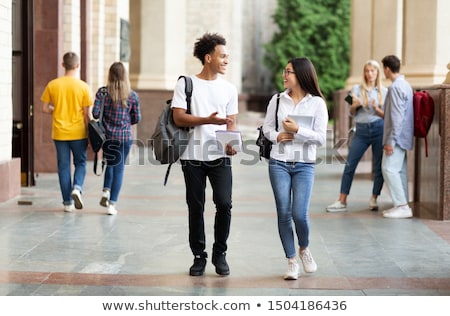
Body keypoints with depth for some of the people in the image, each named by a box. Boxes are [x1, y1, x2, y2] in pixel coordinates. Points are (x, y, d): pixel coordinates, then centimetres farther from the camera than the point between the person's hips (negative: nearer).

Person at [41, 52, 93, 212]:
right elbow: (86, 114, -5)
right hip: (78, 133, -1)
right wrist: (89, 133, 4)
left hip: (59, 133, 1)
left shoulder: (52, 85, -2)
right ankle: (77, 187, -12)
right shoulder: (84, 87, -7)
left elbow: (45, 108, 1)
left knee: (64, 166, 8)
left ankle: (67, 202, 10)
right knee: (80, 163, 15)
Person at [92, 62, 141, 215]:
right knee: (119, 168, 4)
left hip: (107, 135, 1)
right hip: (125, 137, -1)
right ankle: (112, 204, 1)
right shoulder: (133, 95, -4)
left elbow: (95, 113, -8)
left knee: (110, 163, 24)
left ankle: (106, 191, 5)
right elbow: (137, 118, 1)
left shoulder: (102, 92, -5)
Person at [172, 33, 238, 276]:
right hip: (193, 157, -2)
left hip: (220, 157, 2)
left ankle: (219, 254, 10)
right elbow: (179, 118, -8)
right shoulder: (186, 84, 0)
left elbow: (231, 122, 11)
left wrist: (232, 142, -10)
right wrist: (208, 120, -21)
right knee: (196, 208, 5)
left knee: (224, 204, -8)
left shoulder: (229, 89, 10)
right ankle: (199, 256, 18)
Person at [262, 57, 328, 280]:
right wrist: (277, 136, -8)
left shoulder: (317, 103, -2)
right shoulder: (277, 100, 5)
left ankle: (304, 249, 22)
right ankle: (291, 261, 14)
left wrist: (297, 130, -16)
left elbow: (321, 138, -6)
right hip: (279, 163, 2)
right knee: (284, 214, 0)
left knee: (300, 214, -9)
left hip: (304, 165, -2)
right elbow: (267, 127, 13)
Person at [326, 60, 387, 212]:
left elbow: (386, 115, 6)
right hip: (361, 130, 0)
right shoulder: (356, 89, 8)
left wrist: (376, 109, -13)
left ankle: (373, 199, 13)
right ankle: (342, 201, 0)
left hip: (379, 129, 0)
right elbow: (352, 113, 8)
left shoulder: (384, 91, 7)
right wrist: (354, 105, -14)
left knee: (379, 167, 0)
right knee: (349, 165, -3)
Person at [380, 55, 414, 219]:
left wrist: (391, 140, -21)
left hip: (397, 136, -10)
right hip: (404, 137, 10)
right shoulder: (405, 84, 14)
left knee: (389, 169, -10)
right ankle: (402, 205, 13)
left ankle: (402, 206, -12)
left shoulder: (395, 87, -17)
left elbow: (397, 116, -21)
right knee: (400, 170, 11)